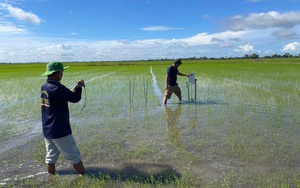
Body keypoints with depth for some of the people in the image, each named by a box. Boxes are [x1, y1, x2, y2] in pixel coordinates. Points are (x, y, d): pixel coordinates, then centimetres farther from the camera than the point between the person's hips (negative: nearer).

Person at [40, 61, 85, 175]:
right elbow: (75, 98, -17)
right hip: (60, 131, -8)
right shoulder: (57, 88, -21)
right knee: (74, 156, 3)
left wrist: (75, 88, 8)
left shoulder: (44, 87, 6)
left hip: (47, 130, 8)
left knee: (51, 156, 15)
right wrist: (79, 87, -1)